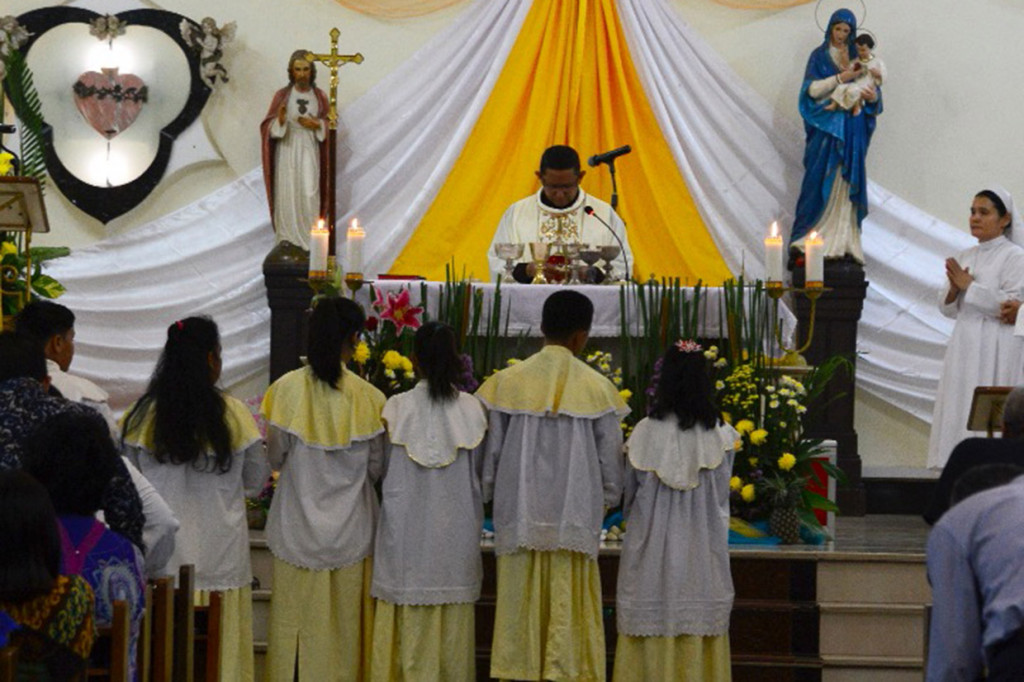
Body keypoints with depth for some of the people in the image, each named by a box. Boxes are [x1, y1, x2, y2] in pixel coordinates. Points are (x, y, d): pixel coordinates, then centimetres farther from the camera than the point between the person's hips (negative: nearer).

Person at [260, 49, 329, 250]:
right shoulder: (282, 95, 0)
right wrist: (280, 120, -22)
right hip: (287, 152, -1)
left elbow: (330, 125, 11)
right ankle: (287, 242, 1)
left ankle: (309, 242, -1)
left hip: (310, 152, 1)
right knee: (287, 195, -5)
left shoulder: (320, 97, 5)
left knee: (309, 194, -7)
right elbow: (267, 126, -2)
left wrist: (316, 125, -9)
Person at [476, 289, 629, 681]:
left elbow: (491, 449, 2)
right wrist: (608, 502, 15)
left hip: (519, 515, 1)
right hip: (574, 515, -1)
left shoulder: (507, 382, -2)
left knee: (521, 605, 8)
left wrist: (487, 498, 14)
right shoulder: (596, 388, -4)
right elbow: (610, 457, 1)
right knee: (569, 609, 4)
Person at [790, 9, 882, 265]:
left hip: (852, 130, 3)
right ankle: (809, 237, -7)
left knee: (847, 183, -1)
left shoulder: (858, 57, 13)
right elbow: (812, 90, -5)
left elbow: (872, 87, 13)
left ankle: (843, 242, -2)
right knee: (821, 181, -8)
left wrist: (874, 96, -11)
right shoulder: (819, 56, 6)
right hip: (826, 126, -3)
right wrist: (841, 77, -16)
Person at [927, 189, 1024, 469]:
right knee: (956, 413, 3)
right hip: (964, 344, 7)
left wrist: (969, 286, -13)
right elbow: (948, 309, 16)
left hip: (997, 350, -6)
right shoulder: (964, 257, 15)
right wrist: (953, 290, -6)